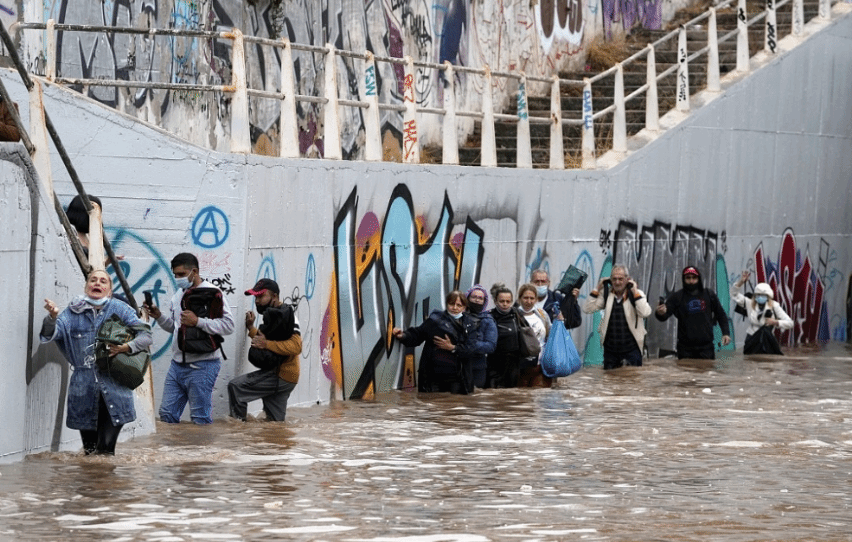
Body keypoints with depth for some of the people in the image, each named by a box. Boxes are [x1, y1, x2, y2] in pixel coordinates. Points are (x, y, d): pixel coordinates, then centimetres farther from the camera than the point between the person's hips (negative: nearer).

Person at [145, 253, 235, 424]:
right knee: (167, 413, 8)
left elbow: (228, 325, -18)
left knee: (200, 418, -4)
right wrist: (159, 316, 7)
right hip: (177, 364, 8)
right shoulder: (179, 294, 15)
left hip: (202, 365, -8)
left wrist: (198, 321, -22)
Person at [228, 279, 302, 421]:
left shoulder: (285, 314, -14)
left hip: (281, 376, -11)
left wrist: (266, 344, -29)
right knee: (275, 421, 17)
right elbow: (264, 340, 27)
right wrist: (251, 328, 12)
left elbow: (296, 346, -27)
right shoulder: (273, 314, 18)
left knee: (235, 386, -19)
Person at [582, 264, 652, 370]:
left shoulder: (637, 294, -4)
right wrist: (597, 289, -3)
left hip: (631, 349, -3)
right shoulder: (606, 294, 5)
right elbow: (587, 309, 0)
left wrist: (635, 292, -19)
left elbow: (645, 313, -21)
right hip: (610, 348, 3)